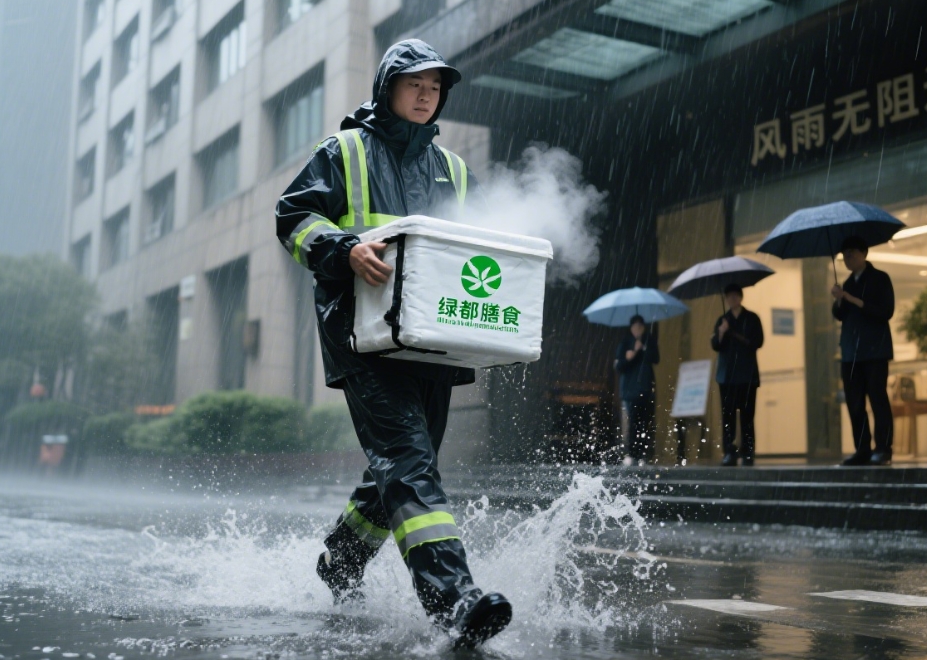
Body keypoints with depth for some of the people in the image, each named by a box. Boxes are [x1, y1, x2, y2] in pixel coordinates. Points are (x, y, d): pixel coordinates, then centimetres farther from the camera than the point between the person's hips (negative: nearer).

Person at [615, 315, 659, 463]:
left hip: (646, 388, 1)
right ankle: (632, 455, -3)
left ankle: (645, 455, -4)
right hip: (630, 388, -1)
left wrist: (642, 348, -15)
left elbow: (656, 359, -5)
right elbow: (619, 367, 0)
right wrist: (627, 358, -19)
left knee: (646, 423, -7)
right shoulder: (625, 343, 4)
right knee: (633, 423, -7)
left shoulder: (650, 341, 8)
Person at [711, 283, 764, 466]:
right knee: (727, 415, -6)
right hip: (727, 374, 2)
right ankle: (729, 453, -9)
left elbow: (758, 342, -2)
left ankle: (747, 454, -4)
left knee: (747, 415, -5)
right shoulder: (722, 321, 14)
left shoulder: (752, 319, 8)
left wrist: (738, 338, -6)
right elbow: (715, 345, 3)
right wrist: (721, 333, -16)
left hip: (747, 374, -2)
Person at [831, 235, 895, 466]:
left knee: (878, 398, -8)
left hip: (875, 350, -6)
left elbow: (886, 311, -12)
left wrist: (853, 300, -16)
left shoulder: (880, 278, -1)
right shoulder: (848, 283, 16)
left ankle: (883, 449, -7)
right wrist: (839, 300, -10)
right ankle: (862, 450, 6)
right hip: (851, 351, 6)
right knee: (854, 402, 3)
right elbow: (840, 315, 11)